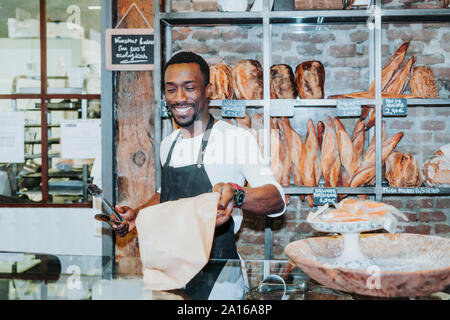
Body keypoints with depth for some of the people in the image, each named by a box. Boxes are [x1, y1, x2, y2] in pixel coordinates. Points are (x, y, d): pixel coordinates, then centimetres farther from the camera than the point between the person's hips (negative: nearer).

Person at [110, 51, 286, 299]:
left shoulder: (237, 137, -14)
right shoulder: (168, 144, 8)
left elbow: (277, 201, -23)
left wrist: (236, 195, -42)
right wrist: (137, 215, 7)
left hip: (216, 272, -6)